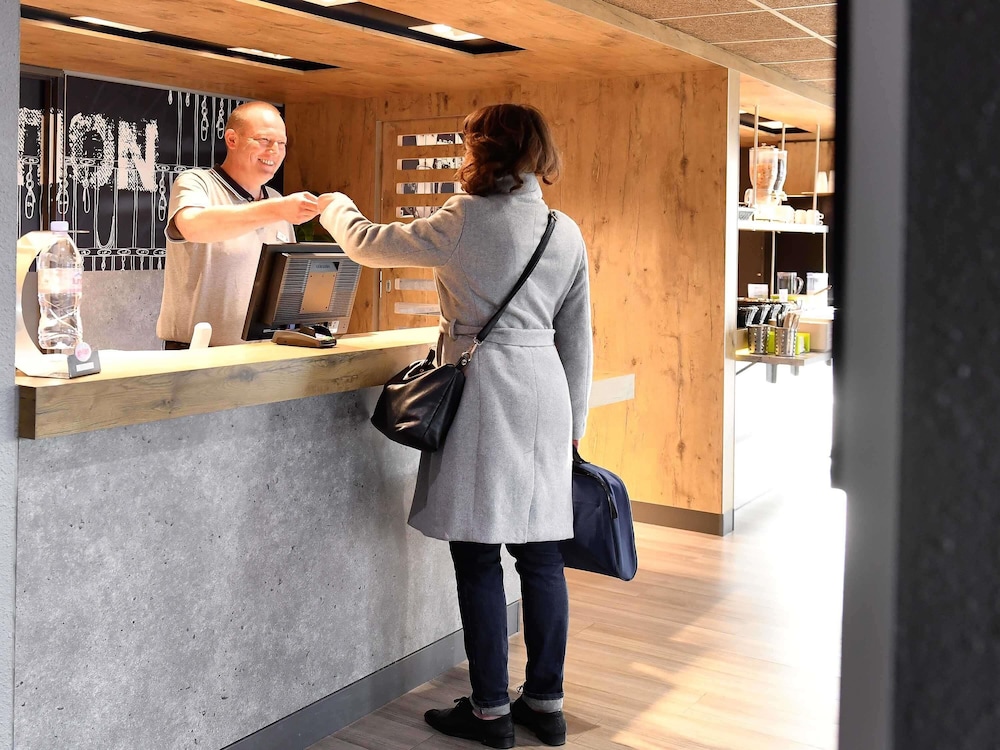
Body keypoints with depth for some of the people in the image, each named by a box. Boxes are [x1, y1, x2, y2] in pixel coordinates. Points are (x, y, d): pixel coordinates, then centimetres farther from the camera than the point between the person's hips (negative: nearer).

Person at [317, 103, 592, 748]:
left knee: (478, 558, 4)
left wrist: (336, 208, 26)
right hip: (545, 397, 6)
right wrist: (572, 424, 19)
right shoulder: (567, 232, 9)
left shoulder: (466, 220, -8)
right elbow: (577, 338, 12)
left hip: (484, 395, -6)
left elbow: (369, 245, 4)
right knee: (541, 554, 11)